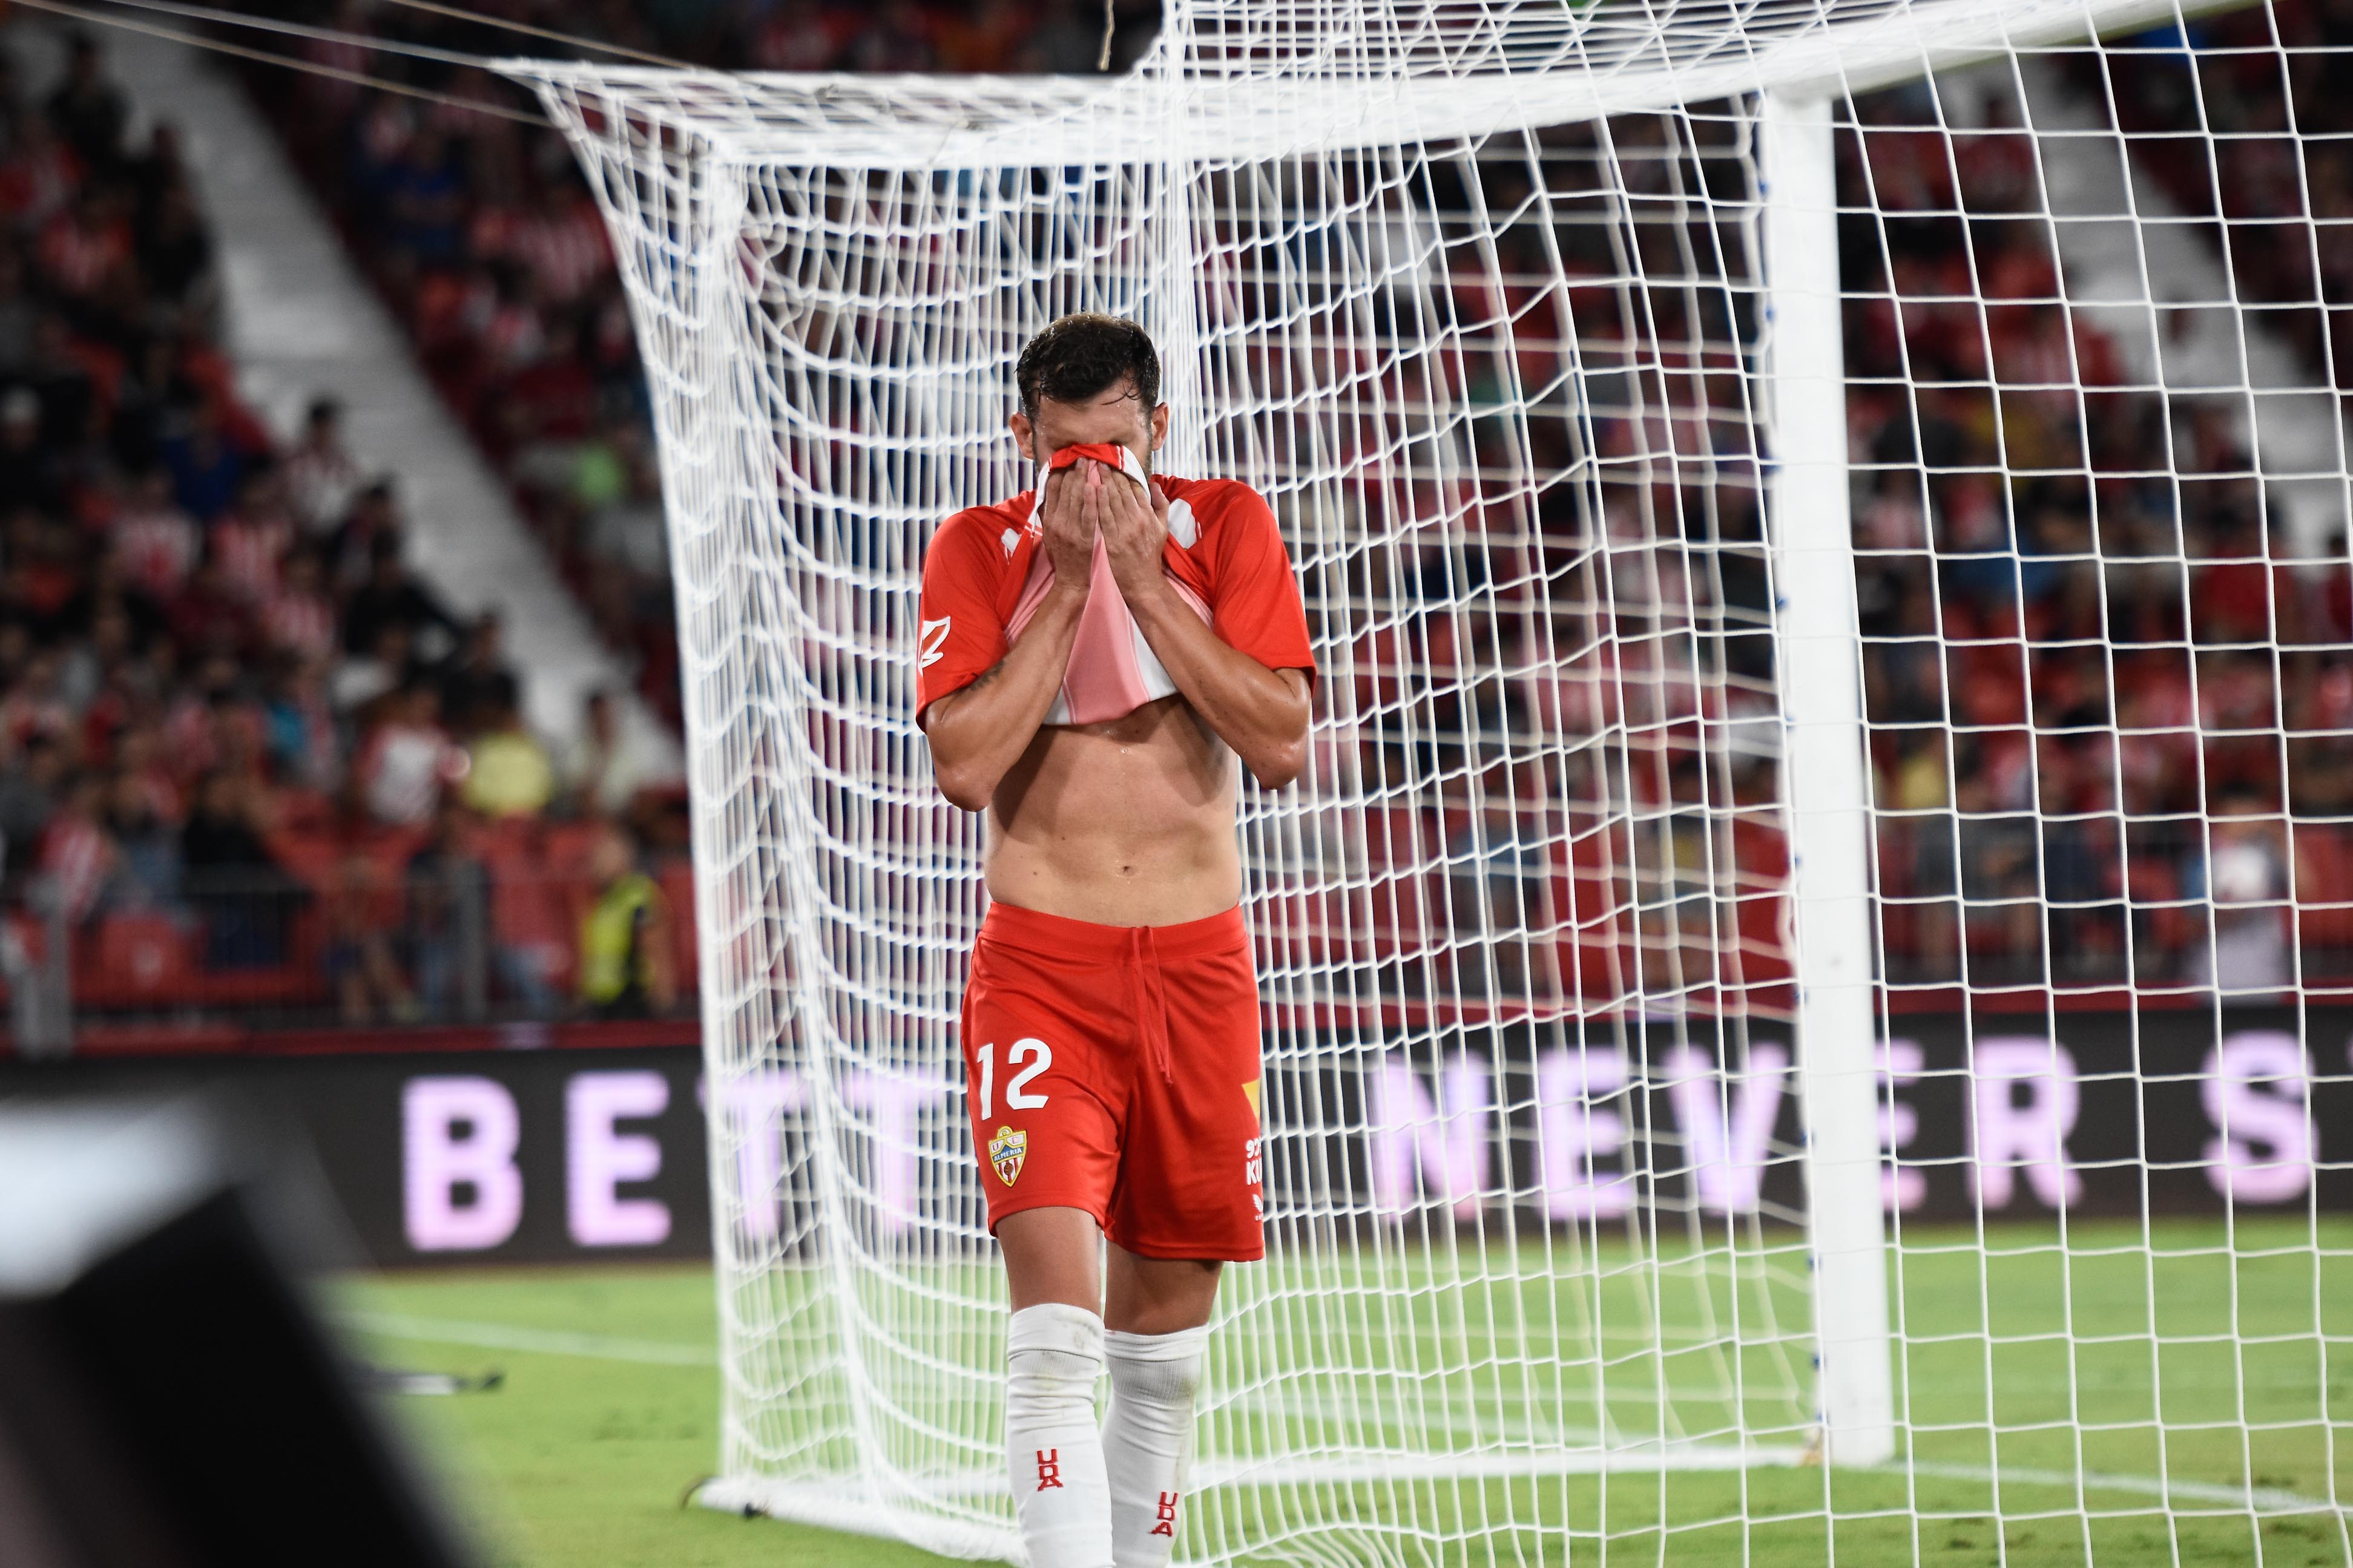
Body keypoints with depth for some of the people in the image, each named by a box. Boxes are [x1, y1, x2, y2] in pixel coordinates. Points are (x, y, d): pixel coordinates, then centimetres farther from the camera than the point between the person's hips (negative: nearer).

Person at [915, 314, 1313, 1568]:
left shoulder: (1223, 528, 3)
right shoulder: (978, 551, 0)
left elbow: (1281, 746, -8)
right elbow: (965, 764, -13)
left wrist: (1147, 581, -13)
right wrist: (1068, 581, -14)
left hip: (1200, 961, 2)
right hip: (1041, 962, -2)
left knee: (1164, 1337, 9)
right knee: (1055, 1328, -17)